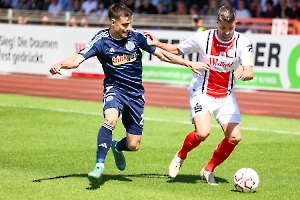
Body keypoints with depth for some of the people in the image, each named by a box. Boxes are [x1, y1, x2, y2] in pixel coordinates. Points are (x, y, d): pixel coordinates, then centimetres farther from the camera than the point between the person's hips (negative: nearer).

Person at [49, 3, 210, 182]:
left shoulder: (136, 37, -5)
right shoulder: (101, 40, -13)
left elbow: (161, 53, 7)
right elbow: (77, 59, -22)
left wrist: (189, 63, 7)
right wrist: (60, 65, -43)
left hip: (135, 93, 3)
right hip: (114, 88, -3)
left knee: (133, 145, 2)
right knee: (111, 119, -37)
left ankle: (117, 147, 41)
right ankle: (99, 165, -28)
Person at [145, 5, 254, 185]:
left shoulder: (243, 43, -12)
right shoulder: (204, 38, -11)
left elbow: (250, 73, -21)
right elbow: (177, 50, 5)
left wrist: (244, 73, -45)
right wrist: (157, 44, -10)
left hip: (226, 96, 2)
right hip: (202, 93, -2)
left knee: (234, 137, -11)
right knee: (203, 133, -24)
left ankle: (209, 170, 13)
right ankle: (180, 156, 9)